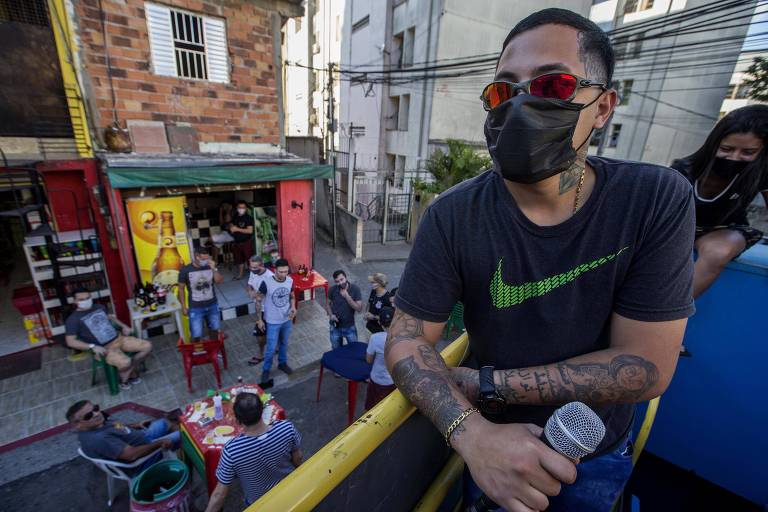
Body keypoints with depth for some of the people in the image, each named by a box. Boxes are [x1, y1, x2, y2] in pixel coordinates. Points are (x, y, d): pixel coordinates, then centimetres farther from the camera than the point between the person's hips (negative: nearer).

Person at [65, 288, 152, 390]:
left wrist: (123, 326, 11)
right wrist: (93, 347, -24)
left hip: (119, 338, 6)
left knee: (147, 346, -7)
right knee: (125, 362, -33)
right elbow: (70, 341, -12)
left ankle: (129, 372, 7)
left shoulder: (100, 307, 10)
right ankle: (131, 372, 4)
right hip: (103, 348, -6)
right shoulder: (73, 319, -7)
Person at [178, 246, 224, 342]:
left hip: (212, 305, 3)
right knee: (196, 336, -2)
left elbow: (219, 281, -12)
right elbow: (181, 288, -4)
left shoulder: (210, 267, -6)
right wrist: (183, 306, -2)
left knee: (214, 329, 18)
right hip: (195, 308, -3)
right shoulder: (185, 270, -13)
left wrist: (214, 269, -25)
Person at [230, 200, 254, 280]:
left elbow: (250, 230, -19)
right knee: (239, 259, 15)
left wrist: (237, 229, -19)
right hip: (237, 242, 6)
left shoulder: (249, 218, -12)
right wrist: (232, 228, -6)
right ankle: (240, 274, 29)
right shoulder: (235, 217, 8)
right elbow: (231, 226, 19)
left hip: (247, 242, -6)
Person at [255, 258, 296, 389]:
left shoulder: (290, 281, -9)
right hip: (272, 322, -4)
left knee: (284, 344, 22)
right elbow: (258, 301, -11)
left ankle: (282, 363, 44)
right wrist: (259, 319, -8)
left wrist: (293, 307, -12)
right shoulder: (266, 283, -22)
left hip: (287, 320, 4)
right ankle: (266, 370, 29)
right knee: (271, 348, 6)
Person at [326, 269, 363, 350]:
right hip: (335, 327, 1)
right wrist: (331, 315, -15)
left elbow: (359, 309, -21)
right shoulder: (332, 290, -14)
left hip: (350, 327, -1)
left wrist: (347, 296, -30)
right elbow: (327, 304, 3)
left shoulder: (355, 289, -18)